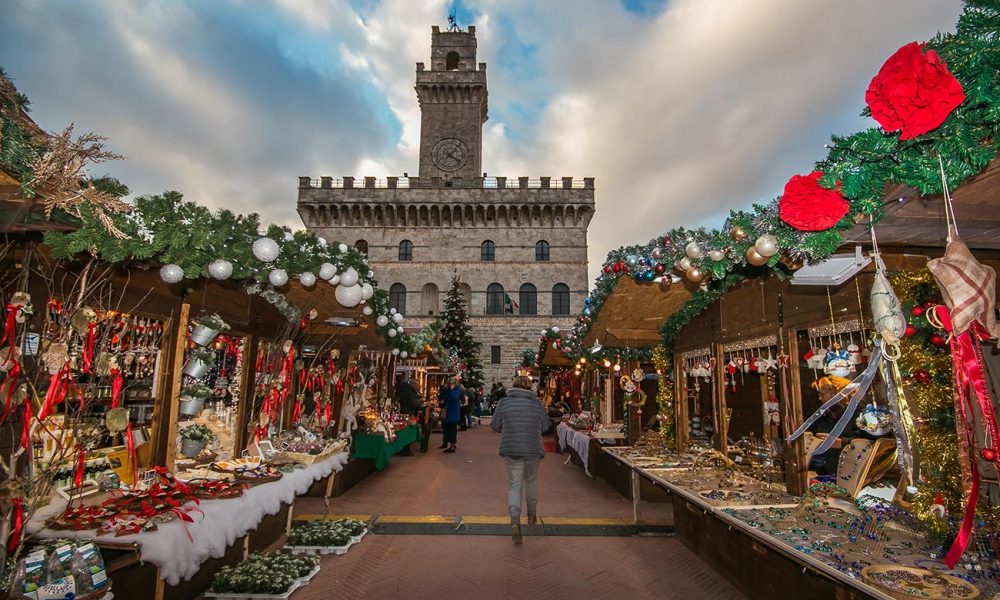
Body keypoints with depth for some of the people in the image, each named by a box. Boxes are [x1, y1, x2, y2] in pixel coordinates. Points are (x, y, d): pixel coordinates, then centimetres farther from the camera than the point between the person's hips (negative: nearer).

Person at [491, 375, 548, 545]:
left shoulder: (504, 402, -3)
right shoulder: (537, 403, -3)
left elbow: (495, 425, 3)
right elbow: (545, 425, 6)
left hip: (511, 449, -1)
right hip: (533, 449, 1)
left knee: (514, 484, 6)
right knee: (531, 481, 22)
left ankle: (515, 521, -10)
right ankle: (532, 515, 36)